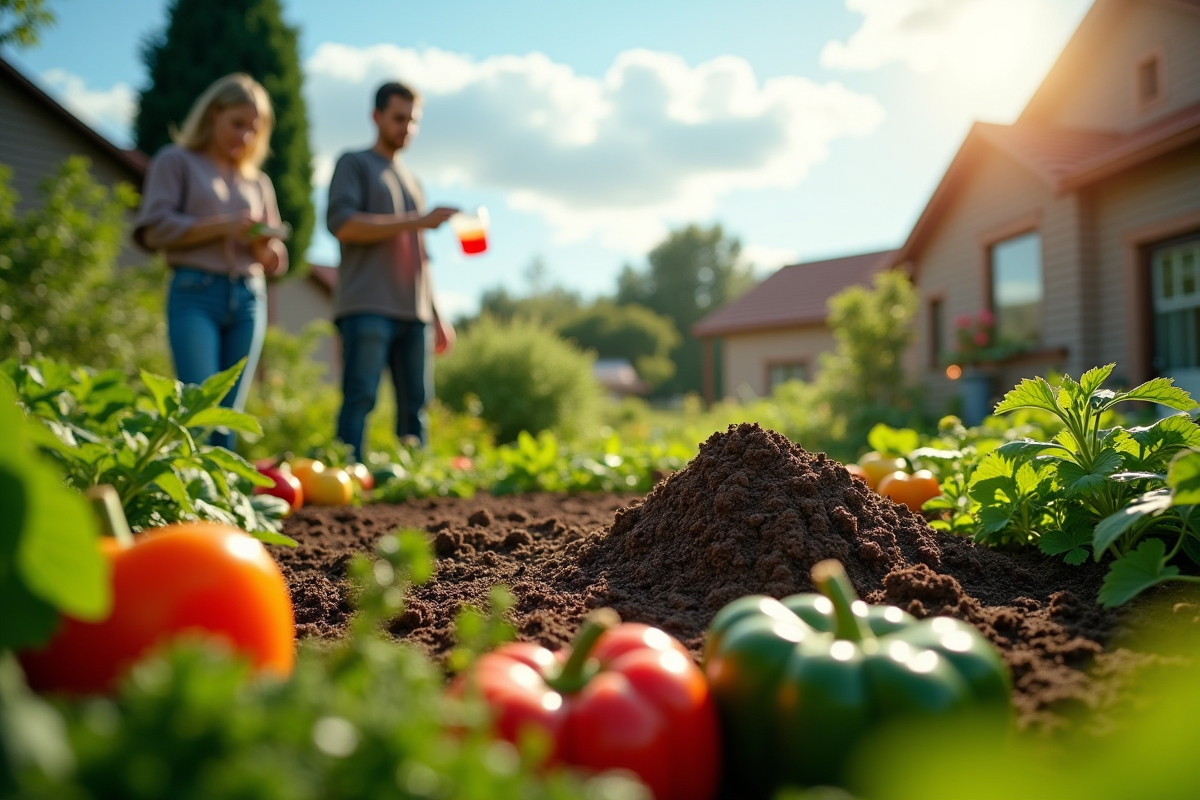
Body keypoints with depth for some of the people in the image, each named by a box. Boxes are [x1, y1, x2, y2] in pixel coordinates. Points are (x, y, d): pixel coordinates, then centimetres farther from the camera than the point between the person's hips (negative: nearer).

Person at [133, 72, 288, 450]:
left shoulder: (258, 182, 22)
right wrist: (222, 226, -10)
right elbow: (155, 228, -2)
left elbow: (277, 262, 20)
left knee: (229, 414, 0)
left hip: (249, 300, 4)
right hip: (195, 294, -4)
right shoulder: (176, 162, 11)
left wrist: (263, 243, -3)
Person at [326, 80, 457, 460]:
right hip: (366, 308, -6)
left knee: (415, 406, 1)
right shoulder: (354, 164, 9)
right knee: (360, 399, -12)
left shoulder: (411, 180, 27)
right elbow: (342, 224, -10)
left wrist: (436, 315, 19)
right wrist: (418, 221, -12)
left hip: (414, 313, 6)